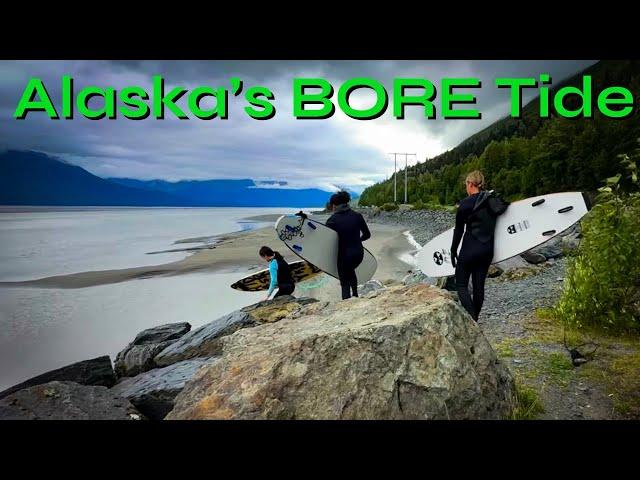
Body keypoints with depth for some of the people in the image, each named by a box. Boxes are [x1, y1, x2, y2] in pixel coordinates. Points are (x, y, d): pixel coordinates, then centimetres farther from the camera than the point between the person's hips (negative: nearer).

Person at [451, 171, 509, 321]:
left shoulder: (466, 203, -11)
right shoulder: (495, 200, 5)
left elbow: (458, 230, -6)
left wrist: (453, 251, 2)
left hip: (470, 249, -6)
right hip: (487, 249, 6)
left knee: (461, 284, 5)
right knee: (479, 285, 12)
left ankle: (472, 319, -8)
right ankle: (474, 320, 21)